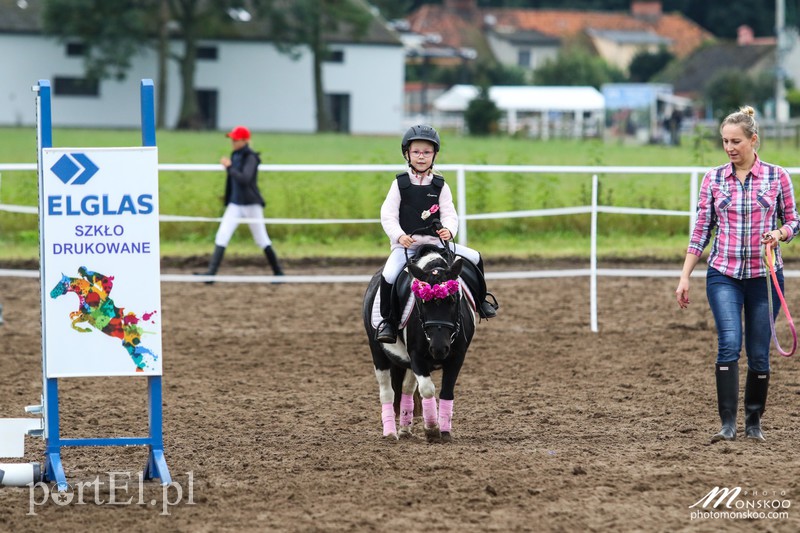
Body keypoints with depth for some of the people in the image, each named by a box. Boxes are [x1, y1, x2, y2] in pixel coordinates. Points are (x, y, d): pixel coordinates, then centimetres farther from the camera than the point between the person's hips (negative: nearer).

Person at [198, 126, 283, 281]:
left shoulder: (250, 158, -15)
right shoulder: (235, 156, 7)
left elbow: (245, 179, -28)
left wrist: (229, 167, -25)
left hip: (251, 204, -7)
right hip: (235, 204, 7)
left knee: (262, 240, 4)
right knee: (221, 237, -7)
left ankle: (278, 272, 19)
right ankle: (211, 272, -12)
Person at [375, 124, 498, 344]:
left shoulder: (440, 186, 6)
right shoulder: (400, 184, 1)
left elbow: (449, 214, -2)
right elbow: (388, 215, -5)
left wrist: (448, 230, -25)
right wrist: (399, 235, -22)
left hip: (436, 242, 2)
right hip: (405, 244, -2)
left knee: (475, 258, -4)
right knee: (389, 275, -28)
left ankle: (480, 301, 18)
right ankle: (387, 321, -12)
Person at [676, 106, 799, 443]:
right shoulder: (714, 179, 3)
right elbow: (701, 230, 5)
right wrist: (685, 277, 1)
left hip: (764, 276, 0)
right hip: (724, 275, 0)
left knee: (759, 354, 3)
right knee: (729, 343, -17)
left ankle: (754, 422, 20)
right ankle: (728, 424, -17)